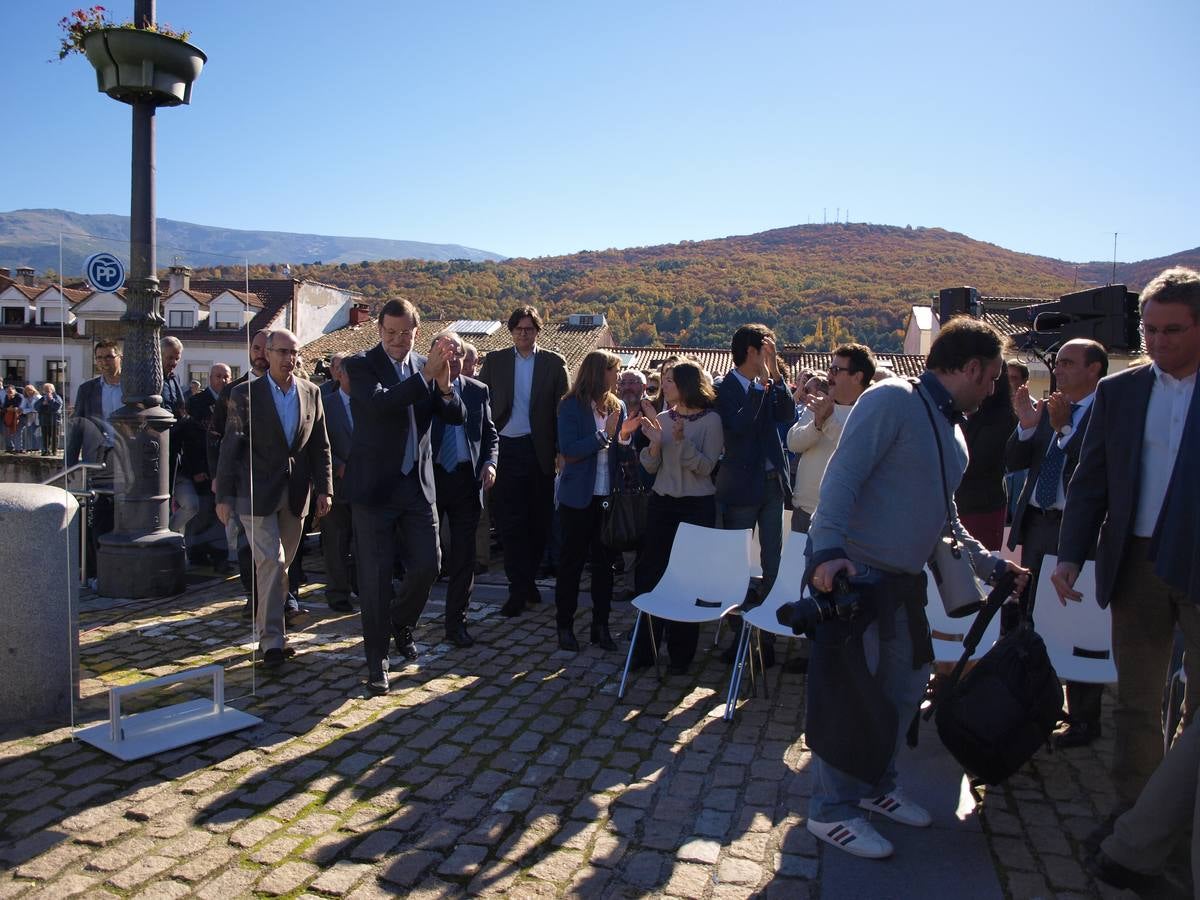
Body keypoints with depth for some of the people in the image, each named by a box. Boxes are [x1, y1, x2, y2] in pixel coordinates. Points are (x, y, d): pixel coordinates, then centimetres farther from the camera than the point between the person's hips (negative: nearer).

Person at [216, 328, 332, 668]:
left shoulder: (311, 393, 6)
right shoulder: (245, 394, -4)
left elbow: (320, 445, 9)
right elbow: (230, 447, -4)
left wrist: (323, 488, 3)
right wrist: (224, 496, -7)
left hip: (295, 494, 4)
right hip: (257, 493, -4)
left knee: (280, 566, 12)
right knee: (271, 563, -10)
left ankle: (267, 630, 26)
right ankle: (272, 640, -3)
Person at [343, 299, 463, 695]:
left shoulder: (425, 366, 6)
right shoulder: (361, 365, -7)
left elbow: (456, 416, 1)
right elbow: (379, 403, -26)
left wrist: (443, 384, -18)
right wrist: (426, 375, -31)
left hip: (418, 484, 4)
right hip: (375, 485, -4)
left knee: (427, 565, 7)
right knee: (375, 576, 2)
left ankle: (401, 622, 36)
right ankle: (377, 659, 16)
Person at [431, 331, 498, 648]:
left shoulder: (478, 390, 9)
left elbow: (490, 433, 13)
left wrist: (489, 462, -4)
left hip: (467, 478, 3)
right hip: (430, 477, -2)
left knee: (464, 555, 5)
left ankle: (456, 623, 18)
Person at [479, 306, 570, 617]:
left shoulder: (554, 363, 4)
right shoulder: (494, 361, 8)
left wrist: (561, 449, -7)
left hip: (539, 449, 0)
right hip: (506, 448, 0)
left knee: (538, 519, 8)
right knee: (509, 520, -2)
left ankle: (525, 581, 24)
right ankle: (521, 587, 6)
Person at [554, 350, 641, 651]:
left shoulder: (618, 406, 6)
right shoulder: (571, 406, -7)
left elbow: (621, 454, 9)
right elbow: (569, 451, -16)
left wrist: (625, 434, -11)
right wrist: (604, 434, -19)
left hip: (608, 495, 4)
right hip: (579, 496, -4)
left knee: (605, 561, 8)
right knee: (572, 560, 6)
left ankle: (601, 625, 19)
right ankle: (565, 624, 17)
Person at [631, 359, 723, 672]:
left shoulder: (710, 420, -6)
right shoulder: (663, 418, 6)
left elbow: (706, 467, -12)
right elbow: (651, 467, 6)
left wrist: (681, 441, -24)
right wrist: (655, 443, -13)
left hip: (697, 507, -4)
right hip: (661, 504, 4)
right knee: (651, 573, 4)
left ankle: (681, 652, 16)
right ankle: (645, 648, 17)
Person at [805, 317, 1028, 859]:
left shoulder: (951, 429, 17)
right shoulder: (892, 400, -12)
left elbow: (943, 516, 26)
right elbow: (842, 477, -21)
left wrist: (990, 565, 26)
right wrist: (828, 549, -32)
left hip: (901, 581, 10)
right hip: (853, 572, -10)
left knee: (905, 684, 17)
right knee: (852, 694, -3)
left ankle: (874, 785, 35)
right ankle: (832, 810, 12)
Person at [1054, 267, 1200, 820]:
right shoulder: (1118, 392, 5)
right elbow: (1090, 482, 5)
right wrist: (1071, 555, -3)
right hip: (1138, 563, 2)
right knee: (1135, 700, 11)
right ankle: (1133, 811, 24)